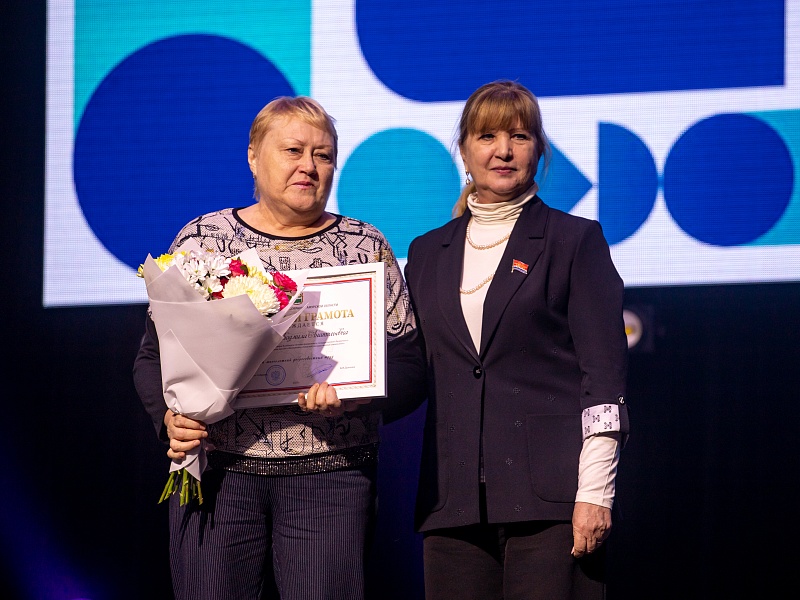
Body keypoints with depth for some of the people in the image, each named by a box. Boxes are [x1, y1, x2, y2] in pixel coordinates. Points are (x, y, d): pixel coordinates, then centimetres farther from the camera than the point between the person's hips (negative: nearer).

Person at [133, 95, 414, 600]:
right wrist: (170, 416, -10)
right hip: (217, 472, 0)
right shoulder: (202, 238, 9)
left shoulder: (365, 247, 8)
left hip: (329, 477, 0)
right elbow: (153, 354, 9)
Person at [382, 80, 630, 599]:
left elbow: (605, 376, 0)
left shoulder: (576, 240, 5)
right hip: (455, 501, 4)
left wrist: (595, 492, -10)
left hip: (548, 497, -4)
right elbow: (409, 369, 17)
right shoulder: (429, 253, 18)